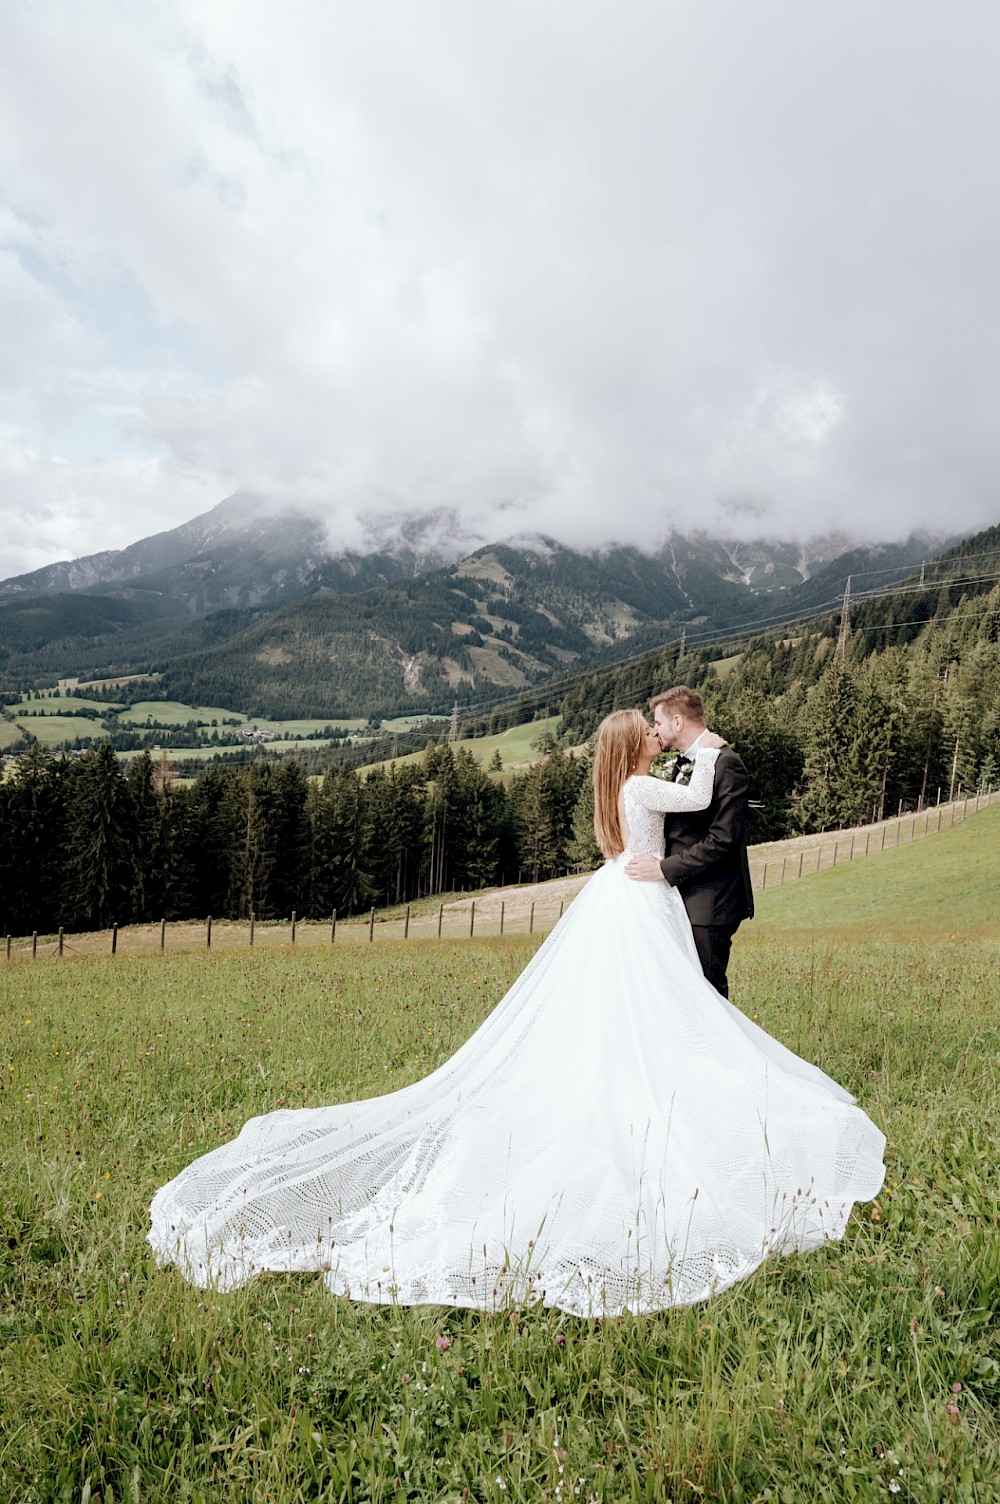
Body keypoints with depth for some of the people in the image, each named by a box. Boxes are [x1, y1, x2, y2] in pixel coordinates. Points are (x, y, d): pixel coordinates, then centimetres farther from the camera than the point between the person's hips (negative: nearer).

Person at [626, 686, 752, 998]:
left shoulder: (725, 765, -15)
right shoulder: (682, 764, 14)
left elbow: (723, 840, -21)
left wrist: (664, 868, -21)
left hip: (709, 904, -9)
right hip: (684, 900, 9)